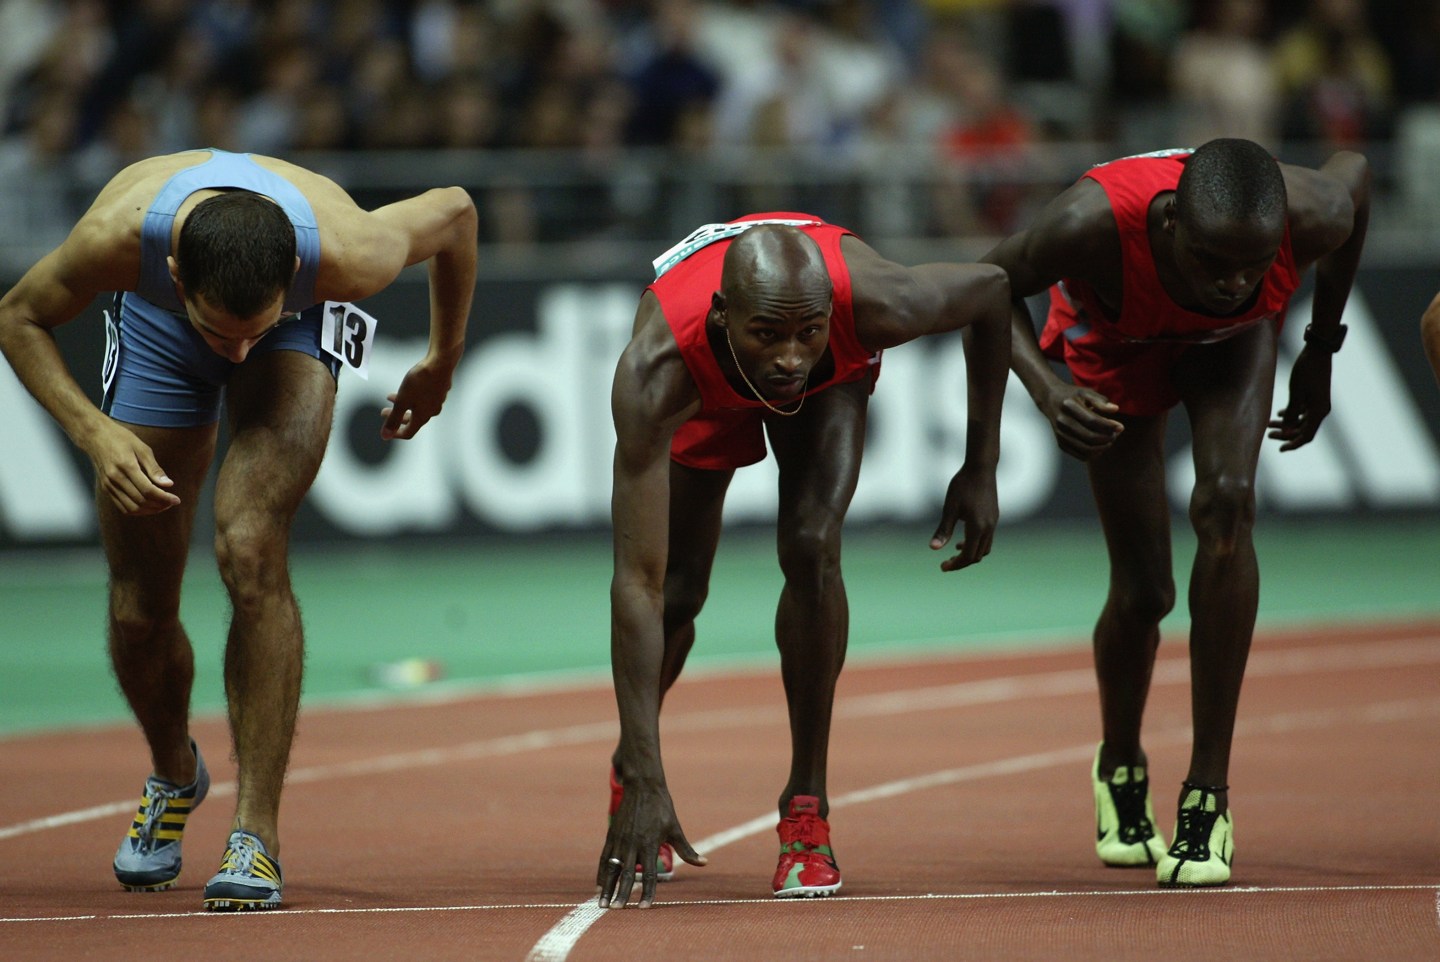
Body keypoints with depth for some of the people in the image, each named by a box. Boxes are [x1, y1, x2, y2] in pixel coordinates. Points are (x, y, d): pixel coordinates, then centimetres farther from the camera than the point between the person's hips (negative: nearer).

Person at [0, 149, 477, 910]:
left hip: (300, 332, -2)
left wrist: (442, 361, -2)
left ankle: (258, 832, -20)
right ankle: (174, 775, 35)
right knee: (139, 611, 2)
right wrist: (95, 432, -34)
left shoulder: (347, 253, -41)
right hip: (156, 328, 2)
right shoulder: (118, 234, -41)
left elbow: (454, 211, -17)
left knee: (251, 551, -26)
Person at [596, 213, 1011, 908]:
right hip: (706, 390, 0)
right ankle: (628, 777, 34)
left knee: (811, 548, -22)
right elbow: (638, 582, -46)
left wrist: (980, 471, -15)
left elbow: (990, 289, -18)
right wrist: (646, 780, -50)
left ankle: (806, 811, -8)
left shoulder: (872, 300, -44)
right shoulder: (656, 369, -47)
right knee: (677, 593, 1)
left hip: (833, 376, 0)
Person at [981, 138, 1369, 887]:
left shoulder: (1311, 216, -38)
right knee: (1143, 589, -2)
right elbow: (991, 284, -23)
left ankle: (1209, 792, -16)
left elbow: (1354, 176, -11)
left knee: (1225, 504, -25)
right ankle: (1119, 769, 32)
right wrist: (1047, 389, -40)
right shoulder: (1094, 224, -44)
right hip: (1115, 344, -1)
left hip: (1229, 342, 1)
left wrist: (1319, 355, -4)